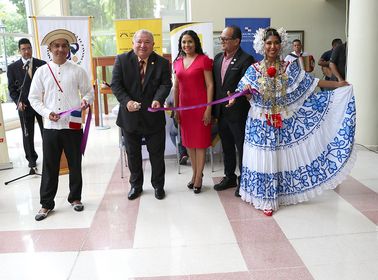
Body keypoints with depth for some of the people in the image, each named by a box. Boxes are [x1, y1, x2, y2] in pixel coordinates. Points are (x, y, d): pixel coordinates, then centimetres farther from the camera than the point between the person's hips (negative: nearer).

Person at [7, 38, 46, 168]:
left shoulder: (42, 64, 2)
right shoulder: (12, 67, 4)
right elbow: (12, 88, 6)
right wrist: (18, 102, -9)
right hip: (25, 106, 1)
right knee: (27, 134, 8)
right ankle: (31, 158, 22)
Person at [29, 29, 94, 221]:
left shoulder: (77, 71, 2)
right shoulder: (42, 71, 5)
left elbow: (89, 92, 7)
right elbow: (34, 98, 7)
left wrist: (86, 101, -15)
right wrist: (47, 113, -8)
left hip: (73, 125, 0)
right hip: (50, 126, 1)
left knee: (75, 164, 11)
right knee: (49, 166, 6)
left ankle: (75, 198, 29)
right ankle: (46, 203, 19)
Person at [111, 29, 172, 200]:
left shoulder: (162, 63, -2)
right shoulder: (122, 60, -3)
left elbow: (165, 84, -9)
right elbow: (115, 84, -8)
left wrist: (158, 99, -30)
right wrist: (127, 101, -23)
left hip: (153, 116, 0)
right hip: (130, 115, 1)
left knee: (157, 154, 10)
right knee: (133, 154, 15)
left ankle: (158, 185, 29)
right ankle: (136, 185, 33)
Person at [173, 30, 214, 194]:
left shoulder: (204, 60, -7)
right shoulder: (178, 62, 9)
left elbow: (210, 85, -8)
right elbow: (176, 87, 13)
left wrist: (208, 109, -13)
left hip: (200, 105, -5)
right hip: (184, 106, 5)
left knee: (200, 141, 3)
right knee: (189, 141, 11)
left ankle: (198, 177, 12)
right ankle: (195, 173, 25)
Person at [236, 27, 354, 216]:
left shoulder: (289, 68, 2)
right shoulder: (254, 69, -1)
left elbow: (310, 83, 0)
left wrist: (338, 84, -4)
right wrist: (245, 91, -25)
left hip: (283, 122, 2)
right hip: (260, 123, -1)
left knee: (281, 157, 8)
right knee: (263, 158, 2)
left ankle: (277, 195, 24)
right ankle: (265, 199, 15)